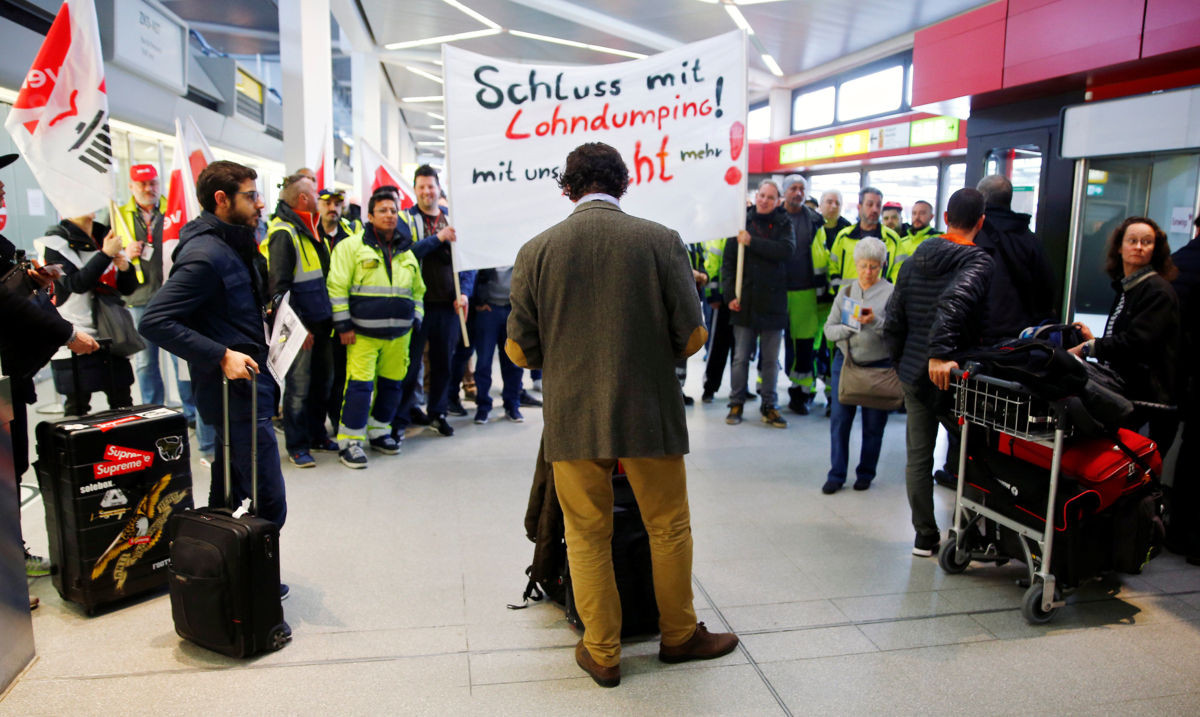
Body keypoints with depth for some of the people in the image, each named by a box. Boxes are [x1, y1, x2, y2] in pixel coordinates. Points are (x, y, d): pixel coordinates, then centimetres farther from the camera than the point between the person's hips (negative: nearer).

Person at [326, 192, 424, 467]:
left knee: (392, 383, 10)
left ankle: (379, 431, 27)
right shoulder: (352, 246, -3)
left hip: (398, 334, 6)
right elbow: (337, 287, -6)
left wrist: (415, 320, 15)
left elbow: (418, 290, 24)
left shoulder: (406, 252, 15)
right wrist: (343, 325, -10)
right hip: (363, 333, -5)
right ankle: (350, 441, 1)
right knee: (360, 385, -9)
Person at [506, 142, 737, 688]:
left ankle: (602, 653, 28)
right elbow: (692, 336, -6)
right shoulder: (661, 241, -6)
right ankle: (679, 635, 36)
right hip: (648, 414, 0)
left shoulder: (536, 251, -4)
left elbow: (519, 351, -3)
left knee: (587, 537, 15)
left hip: (571, 419, 1)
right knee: (669, 528, 18)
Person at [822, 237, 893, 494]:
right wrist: (849, 328, -15)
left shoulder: (891, 293, -3)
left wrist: (875, 322, -27)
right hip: (845, 362, 3)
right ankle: (836, 474, 11)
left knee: (873, 423, 6)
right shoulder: (845, 292, 9)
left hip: (879, 366, -3)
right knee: (839, 419, 1)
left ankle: (866, 473, 23)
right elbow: (829, 329, 3)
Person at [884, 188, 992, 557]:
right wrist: (940, 353, -32)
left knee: (919, 454, 11)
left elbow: (893, 321, 8)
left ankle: (925, 537, 19)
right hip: (952, 374, -5)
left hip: (914, 374, 5)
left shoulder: (914, 260, 7)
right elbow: (954, 303, -30)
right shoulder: (978, 262, -11)